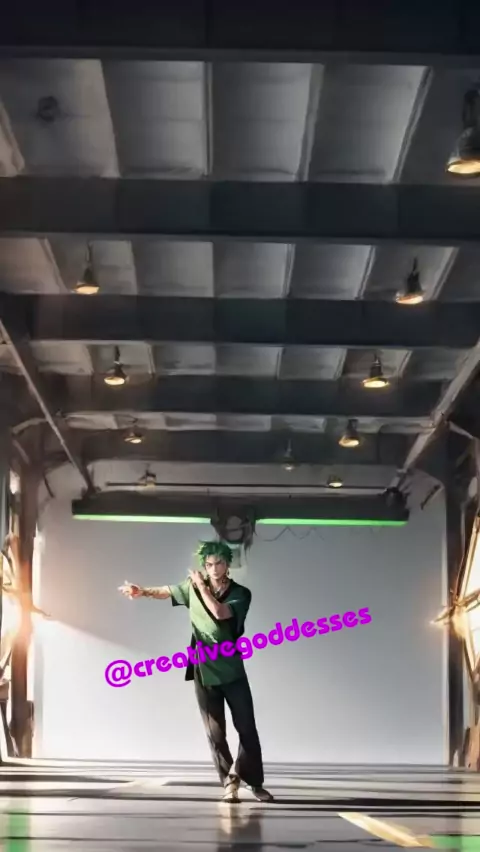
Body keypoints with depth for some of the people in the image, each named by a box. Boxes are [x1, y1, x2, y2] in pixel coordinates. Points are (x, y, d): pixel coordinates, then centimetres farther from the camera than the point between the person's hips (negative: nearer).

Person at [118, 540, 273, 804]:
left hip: (232, 672, -1)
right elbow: (166, 591, 11)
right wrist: (142, 591, -6)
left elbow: (219, 612, -24)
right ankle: (230, 783, 13)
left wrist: (201, 586, -16)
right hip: (204, 672, 2)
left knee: (247, 729, 2)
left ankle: (255, 782, 14)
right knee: (215, 733, 3)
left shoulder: (241, 594, -7)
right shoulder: (194, 587, 2)